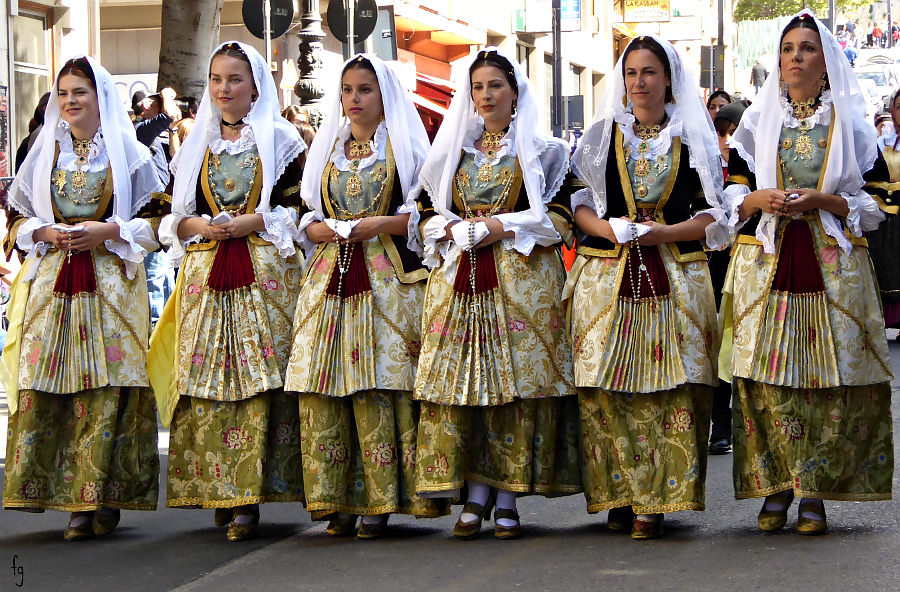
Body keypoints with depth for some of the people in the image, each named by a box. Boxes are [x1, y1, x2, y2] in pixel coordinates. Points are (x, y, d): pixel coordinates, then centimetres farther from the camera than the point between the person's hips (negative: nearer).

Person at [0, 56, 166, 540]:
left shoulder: (129, 153, 6)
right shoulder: (44, 152, 15)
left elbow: (156, 219, 4)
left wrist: (108, 231, -10)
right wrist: (44, 232, -4)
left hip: (111, 280, -3)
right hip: (50, 280, 3)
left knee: (107, 387, -8)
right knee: (45, 386, -6)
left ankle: (101, 496, -4)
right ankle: (77, 500, -1)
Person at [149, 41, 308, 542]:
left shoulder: (279, 139, 7)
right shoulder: (196, 145, 18)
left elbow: (300, 206, 0)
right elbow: (174, 214, 17)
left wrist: (253, 222, -12)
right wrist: (196, 225, -4)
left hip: (265, 270, -4)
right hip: (206, 270, 4)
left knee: (258, 373, -10)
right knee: (206, 378, -3)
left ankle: (246, 497, -12)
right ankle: (219, 490, 2)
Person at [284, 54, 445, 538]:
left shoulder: (404, 147, 7)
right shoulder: (326, 148, 19)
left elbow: (425, 212, 0)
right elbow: (306, 215, 20)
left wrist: (380, 224, -13)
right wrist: (318, 228, -1)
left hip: (386, 279, -4)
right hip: (330, 275, 4)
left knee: (377, 386, -10)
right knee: (322, 389, -4)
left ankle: (379, 500, -6)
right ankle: (337, 500, 1)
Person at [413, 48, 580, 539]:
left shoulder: (540, 152, 7)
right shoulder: (452, 150, 17)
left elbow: (559, 218, -1)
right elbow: (428, 213, 15)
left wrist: (499, 227, -11)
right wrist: (457, 231, -6)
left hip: (521, 277, -3)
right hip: (459, 276, 3)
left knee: (517, 381, -7)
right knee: (460, 380, -5)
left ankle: (507, 497, -3)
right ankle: (475, 492, 0)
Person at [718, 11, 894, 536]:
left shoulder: (851, 123, 7)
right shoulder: (758, 121, 12)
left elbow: (877, 203, 3)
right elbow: (732, 193, 12)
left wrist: (820, 200, -12)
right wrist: (761, 199, -9)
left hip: (833, 267, -1)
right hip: (765, 264, 1)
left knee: (829, 380, -5)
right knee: (767, 378, -5)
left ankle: (815, 492, 1)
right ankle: (775, 487, 4)